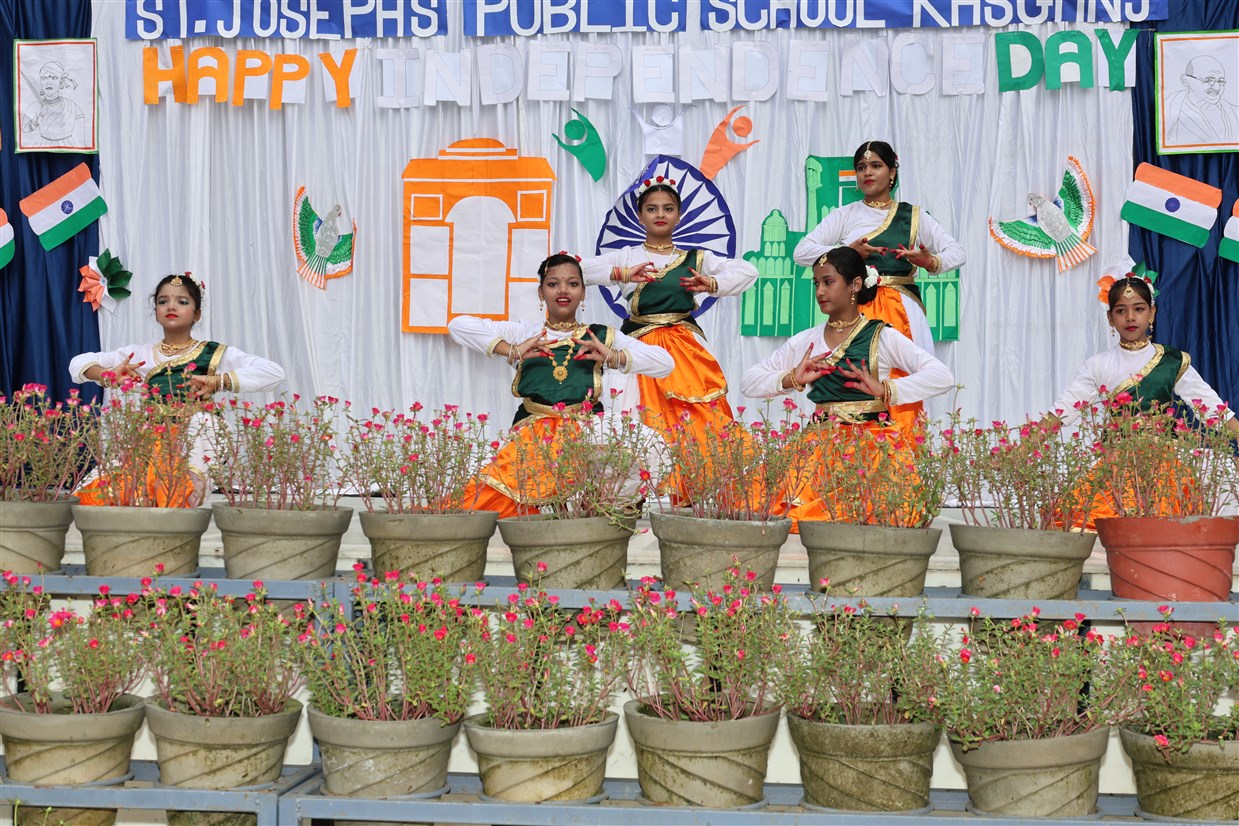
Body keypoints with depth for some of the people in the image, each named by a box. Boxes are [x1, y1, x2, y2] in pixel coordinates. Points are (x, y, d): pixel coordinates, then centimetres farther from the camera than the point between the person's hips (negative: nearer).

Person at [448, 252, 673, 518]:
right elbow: (457, 325, 9)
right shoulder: (524, 333, 19)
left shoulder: (603, 336, 19)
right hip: (532, 435, 0)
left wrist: (612, 357, -5)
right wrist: (511, 351, -2)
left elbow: (665, 362, 10)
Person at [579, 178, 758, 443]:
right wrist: (621, 274, -14)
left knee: (699, 421, -10)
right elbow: (578, 270, -4)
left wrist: (713, 284, -5)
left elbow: (749, 271, 10)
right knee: (647, 421, -10)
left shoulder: (695, 259, 12)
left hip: (687, 348, 1)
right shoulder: (626, 257, 8)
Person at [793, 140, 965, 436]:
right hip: (856, 310, 0)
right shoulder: (844, 216, 11)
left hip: (903, 313, 0)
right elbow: (802, 251, 3)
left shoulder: (913, 216, 12)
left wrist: (931, 263, -11)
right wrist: (846, 253, -11)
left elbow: (957, 252, 11)